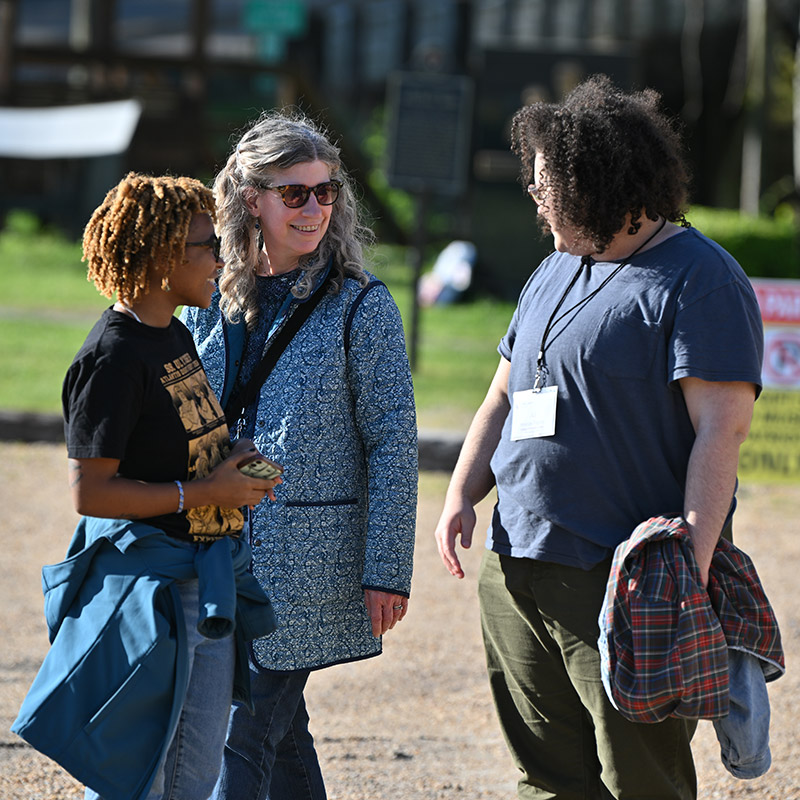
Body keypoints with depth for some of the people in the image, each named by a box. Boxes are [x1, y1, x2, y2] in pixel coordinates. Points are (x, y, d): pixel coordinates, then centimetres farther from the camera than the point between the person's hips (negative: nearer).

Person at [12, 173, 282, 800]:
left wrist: (238, 474, 3)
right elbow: (90, 492, -21)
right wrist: (202, 492, -18)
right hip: (146, 588, -9)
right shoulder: (114, 358, -17)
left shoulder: (178, 337, 11)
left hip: (208, 588, 9)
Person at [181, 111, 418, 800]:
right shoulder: (208, 301, 7)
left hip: (306, 559, -5)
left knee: (243, 740, -9)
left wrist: (387, 570, -9)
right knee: (278, 730, 12)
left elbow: (393, 443, -5)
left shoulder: (360, 306, -5)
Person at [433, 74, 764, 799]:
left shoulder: (700, 279, -8)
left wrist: (691, 558, -23)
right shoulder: (555, 273, 19)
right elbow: (503, 397, 25)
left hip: (628, 578, -8)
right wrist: (462, 495, 10)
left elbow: (723, 426, -15)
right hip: (516, 571, 8)